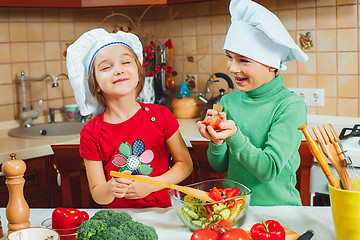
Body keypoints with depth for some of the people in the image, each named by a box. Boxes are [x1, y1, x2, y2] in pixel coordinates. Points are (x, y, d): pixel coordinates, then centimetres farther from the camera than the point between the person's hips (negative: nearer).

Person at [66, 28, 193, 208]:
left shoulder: (160, 116, -1)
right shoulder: (91, 134, -4)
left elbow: (185, 164, 6)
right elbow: (98, 196, -1)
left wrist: (152, 184, -10)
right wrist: (110, 189, -23)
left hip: (163, 210, 0)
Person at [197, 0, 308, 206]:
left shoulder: (291, 105, -10)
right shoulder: (229, 101, 2)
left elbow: (269, 170, -15)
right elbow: (220, 167, 7)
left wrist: (234, 136, -27)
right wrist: (217, 141, -13)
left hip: (277, 207, -2)